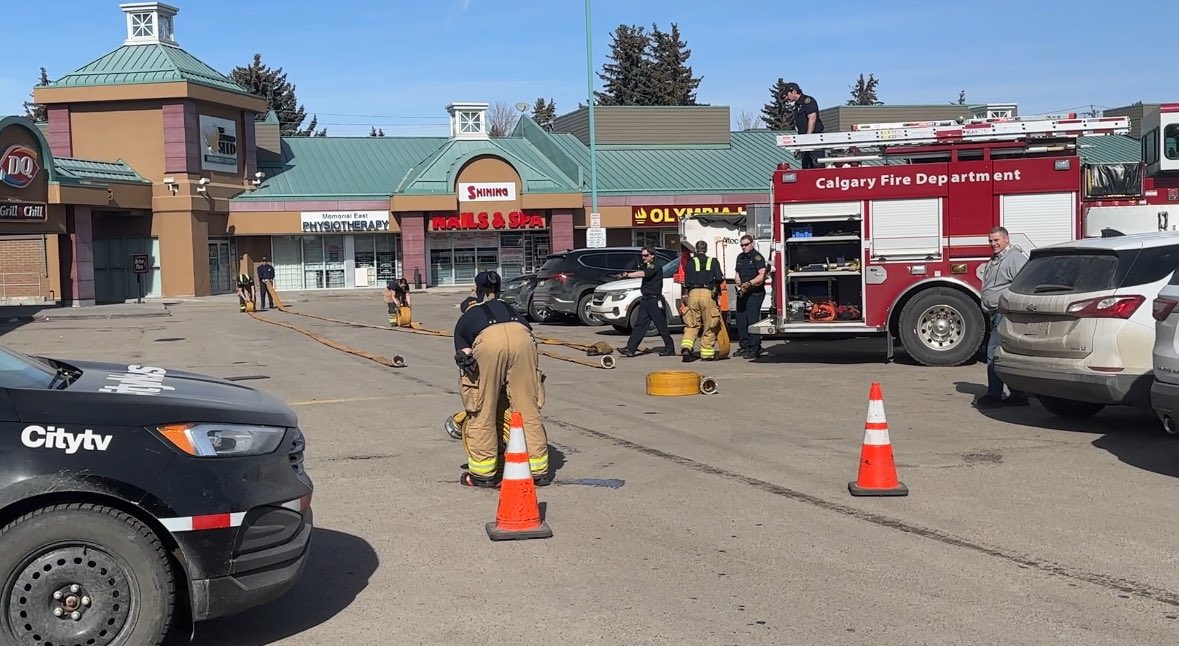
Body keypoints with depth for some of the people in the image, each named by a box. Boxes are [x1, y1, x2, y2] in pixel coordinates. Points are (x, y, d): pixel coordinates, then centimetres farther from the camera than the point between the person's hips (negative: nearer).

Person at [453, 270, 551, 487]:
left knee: (482, 412, 11)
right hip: (522, 337, 3)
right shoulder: (505, 307, 42)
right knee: (529, 410, 11)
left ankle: (483, 472, 18)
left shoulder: (463, 321, 35)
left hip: (488, 341, -3)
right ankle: (538, 470, 17)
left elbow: (464, 359, 22)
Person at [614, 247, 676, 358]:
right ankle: (630, 349, -1)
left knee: (661, 326, -1)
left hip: (655, 301, -8)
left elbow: (642, 274, -25)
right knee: (639, 325, 2)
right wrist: (625, 274, -11)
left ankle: (670, 348, 10)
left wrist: (626, 275, -30)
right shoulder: (645, 267, 19)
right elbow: (637, 272, 8)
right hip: (645, 300, 8)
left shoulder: (656, 267, -12)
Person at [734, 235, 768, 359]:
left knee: (753, 320, -11)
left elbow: (761, 276, -17)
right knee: (740, 320, 8)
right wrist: (739, 285, 2)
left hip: (755, 293, -8)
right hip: (742, 293, 8)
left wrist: (749, 283, -26)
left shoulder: (757, 257, -8)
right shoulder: (740, 257, 16)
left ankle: (754, 349, -9)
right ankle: (745, 347, 16)